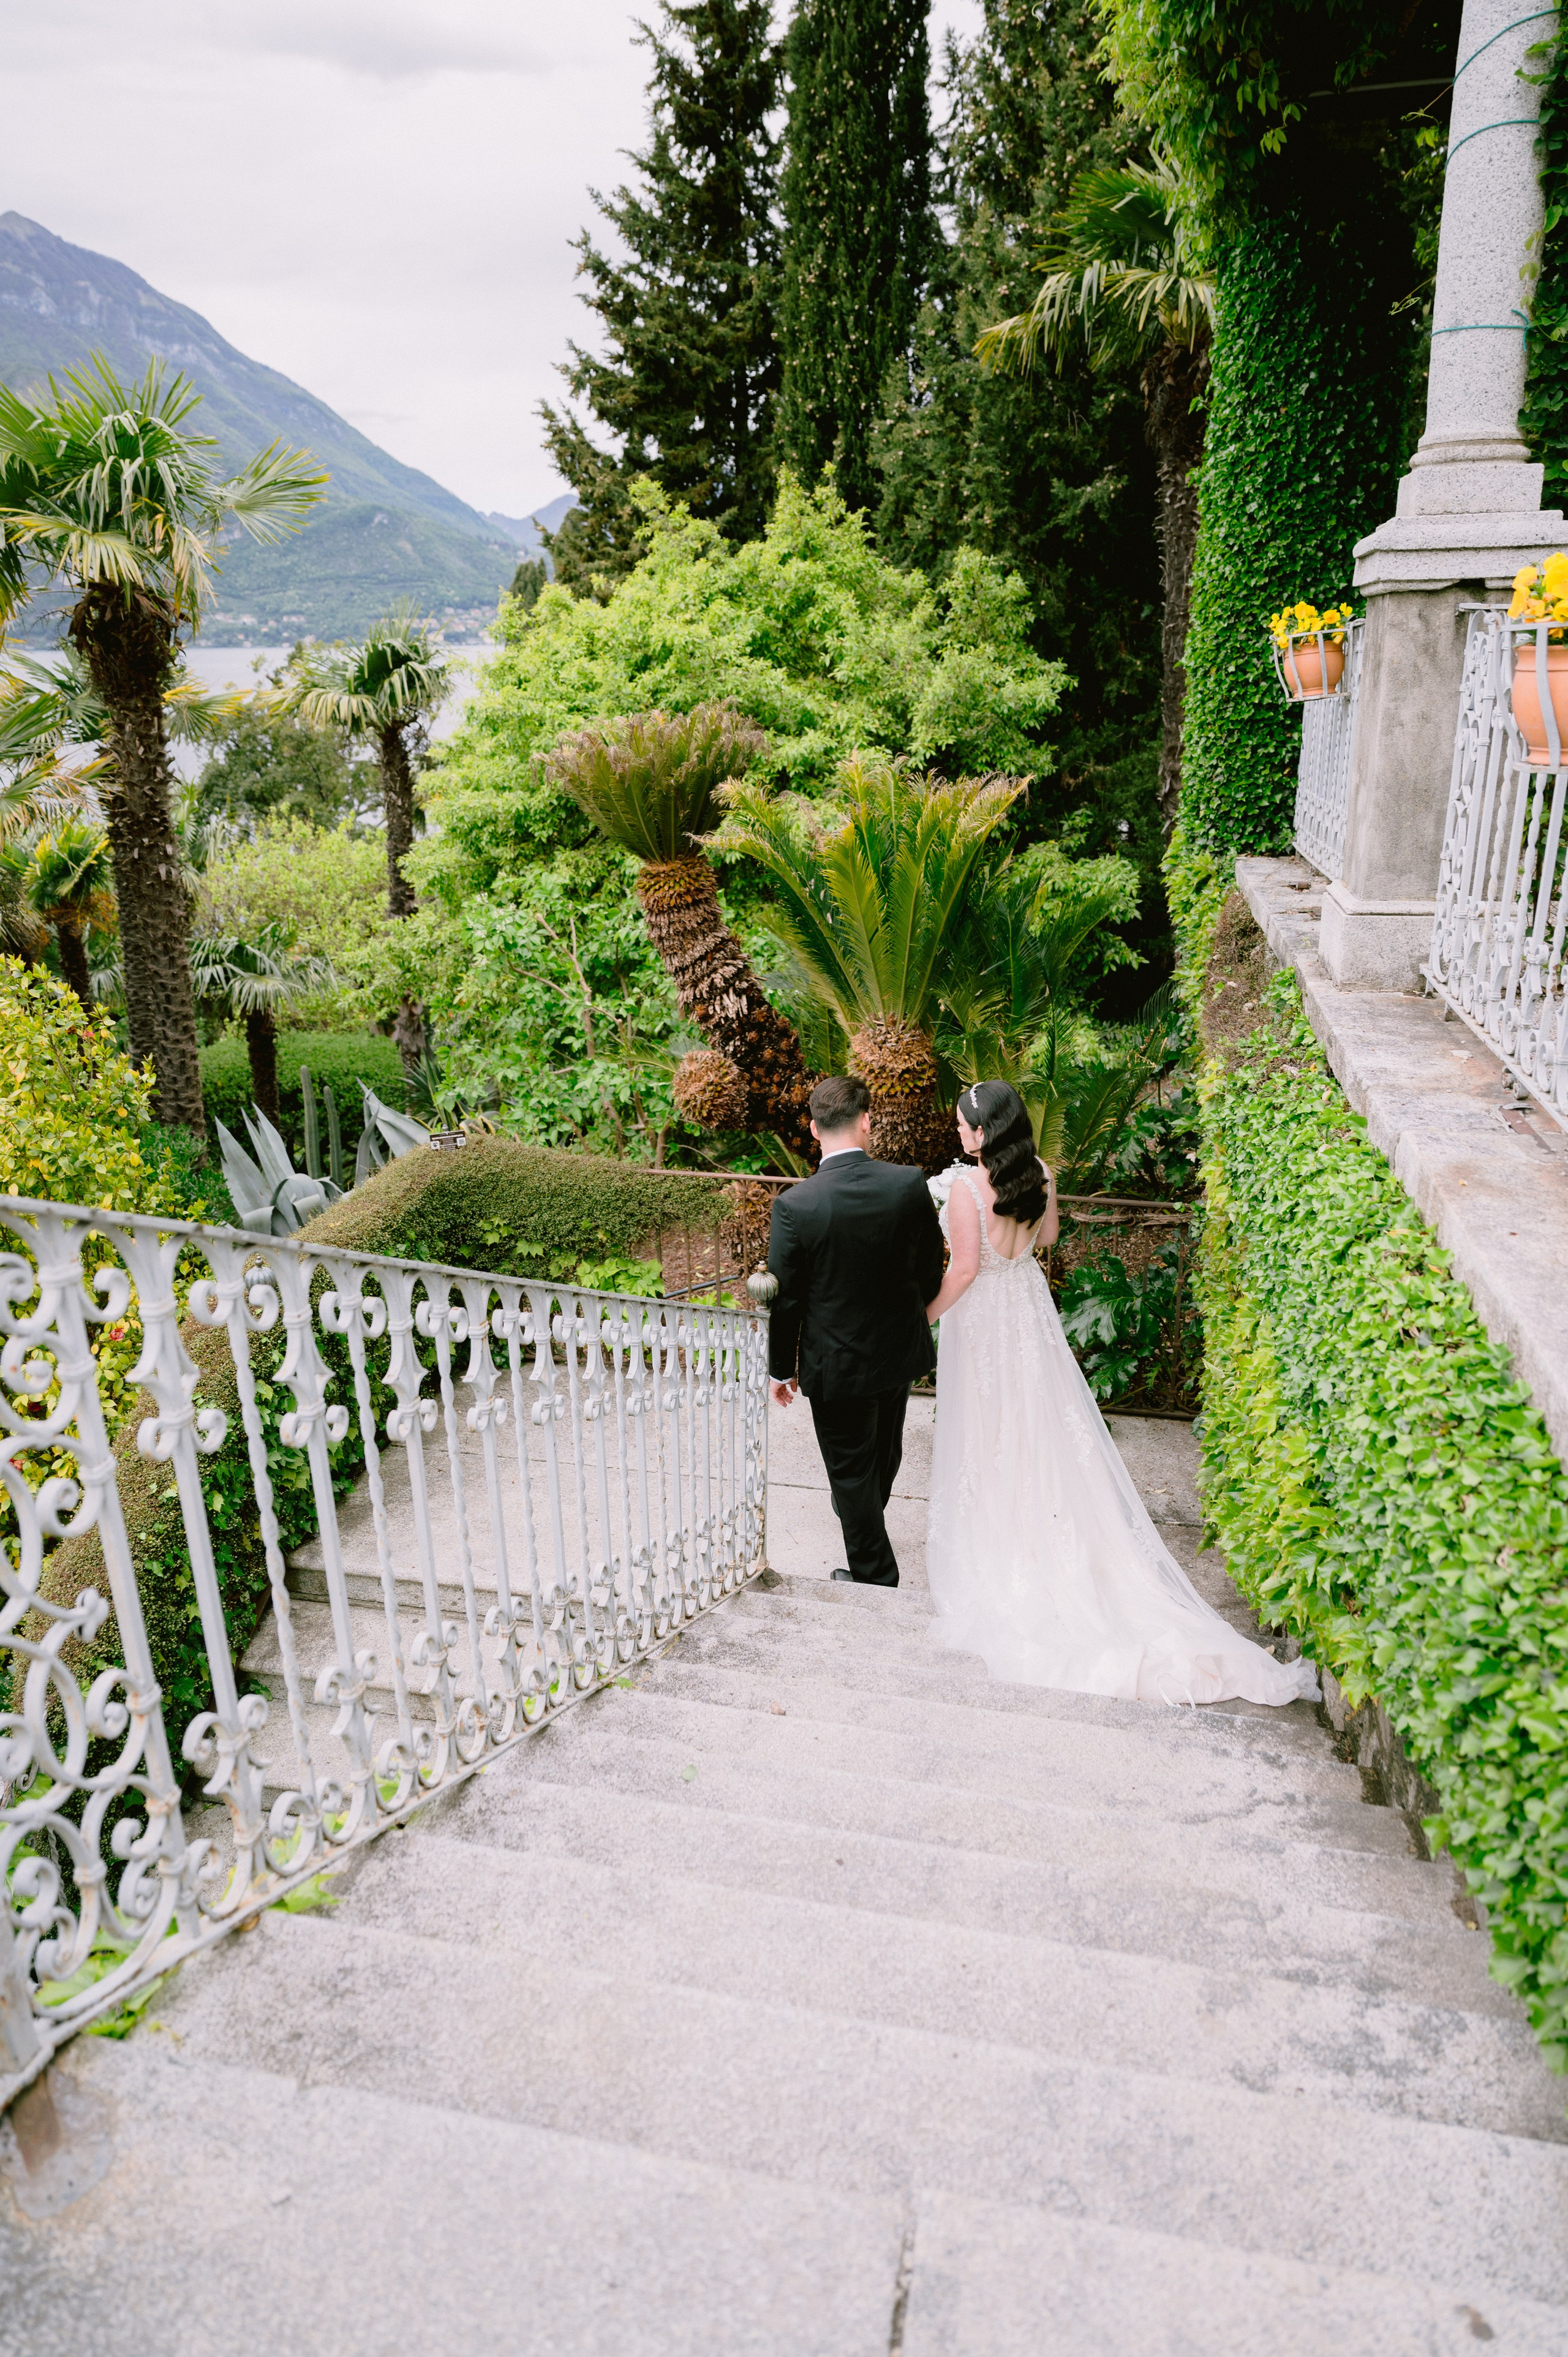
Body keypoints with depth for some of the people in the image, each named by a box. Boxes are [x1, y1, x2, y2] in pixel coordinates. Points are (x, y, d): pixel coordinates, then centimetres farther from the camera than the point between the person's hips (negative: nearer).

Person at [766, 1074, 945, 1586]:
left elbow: (785, 1298, -13)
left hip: (836, 1364, -4)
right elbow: (931, 1271, -3)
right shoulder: (910, 1184, -14)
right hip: (900, 1352, 5)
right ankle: (863, 1516, 57)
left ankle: (875, 1578, 27)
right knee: (885, 1451, 29)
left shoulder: (795, 1205, -22)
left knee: (851, 1471, 13)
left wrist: (782, 1369, 2)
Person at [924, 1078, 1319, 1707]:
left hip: (981, 1314, -6)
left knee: (988, 1431, 11)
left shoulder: (967, 1188, -27)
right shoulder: (1041, 1176, -9)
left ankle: (991, 1535, 27)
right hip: (1028, 1302, 6)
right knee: (1041, 1421, 19)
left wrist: (924, 1316, -8)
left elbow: (964, 1270, -23)